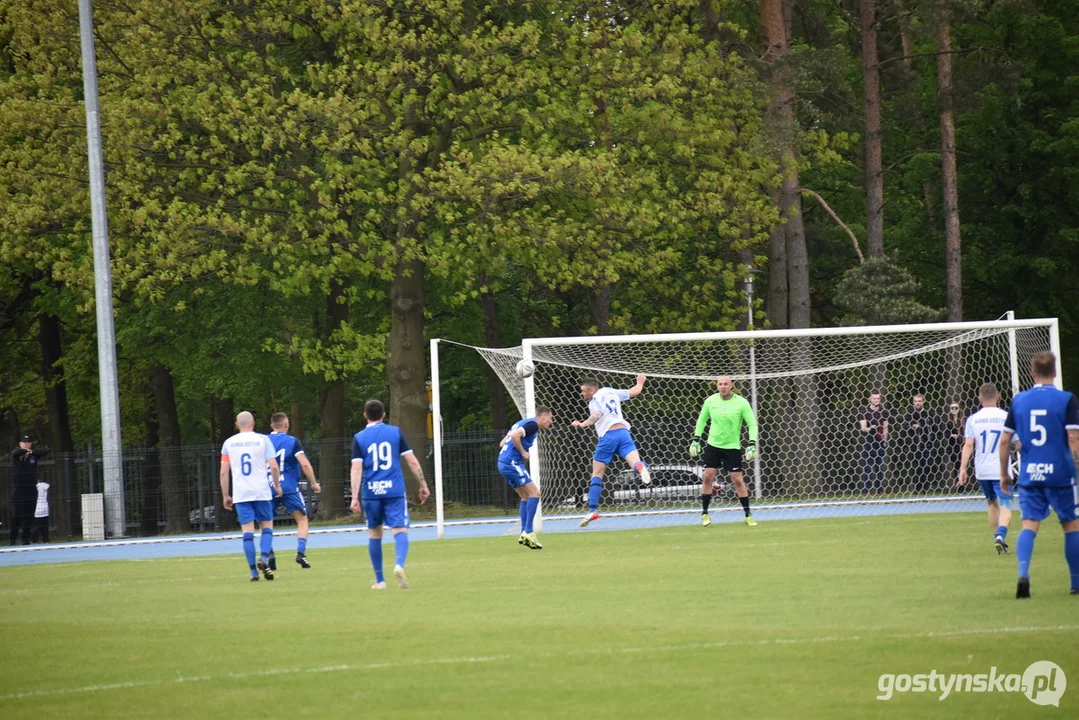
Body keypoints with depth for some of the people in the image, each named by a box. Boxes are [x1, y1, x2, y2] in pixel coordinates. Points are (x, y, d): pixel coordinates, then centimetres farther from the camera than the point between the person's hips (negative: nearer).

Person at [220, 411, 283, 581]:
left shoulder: (229, 443, 6)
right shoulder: (262, 440, 1)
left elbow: (223, 472, 5)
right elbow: (274, 466, -4)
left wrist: (225, 495, 12)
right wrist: (277, 485, 11)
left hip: (240, 494, 1)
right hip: (261, 492, -1)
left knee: (248, 531, 1)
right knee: (267, 526, 9)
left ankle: (253, 571, -3)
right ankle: (264, 558, -14)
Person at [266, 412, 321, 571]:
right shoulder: (293, 441, -3)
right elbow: (305, 464, -10)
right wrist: (314, 483, 0)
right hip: (289, 488, -2)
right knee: (302, 520, 7)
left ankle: (269, 553, -4)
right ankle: (301, 552, -10)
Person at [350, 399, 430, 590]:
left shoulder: (359, 438, 4)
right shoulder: (395, 432, 5)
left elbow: (356, 468, -5)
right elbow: (412, 461, 3)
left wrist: (355, 497, -7)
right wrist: (423, 485, 11)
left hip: (371, 493, 1)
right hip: (395, 490, -1)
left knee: (374, 533, 15)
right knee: (400, 531, -4)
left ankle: (380, 580, 19)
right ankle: (399, 565, -34)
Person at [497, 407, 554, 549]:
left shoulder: (523, 423, 21)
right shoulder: (532, 424, -8)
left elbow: (502, 443, 23)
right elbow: (515, 436, -26)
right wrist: (523, 453, -14)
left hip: (503, 463, 10)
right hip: (512, 463, -10)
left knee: (526, 496, 14)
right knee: (534, 493, -9)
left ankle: (524, 534, 12)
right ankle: (528, 533, -13)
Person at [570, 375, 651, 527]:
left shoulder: (594, 401, 1)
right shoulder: (610, 392, 18)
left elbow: (598, 414, -22)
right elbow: (634, 392, 29)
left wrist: (584, 424, -31)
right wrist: (640, 383, 48)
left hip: (608, 436, -4)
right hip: (623, 432, 4)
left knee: (597, 475, 8)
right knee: (635, 462, -16)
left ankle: (593, 510, 4)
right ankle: (641, 468, -55)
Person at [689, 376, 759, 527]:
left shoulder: (741, 403, -11)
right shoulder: (711, 401, -2)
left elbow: (752, 424, -7)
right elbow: (702, 420, 11)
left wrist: (752, 445, -17)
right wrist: (696, 440, 6)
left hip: (732, 447, -2)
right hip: (713, 445, 2)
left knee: (737, 480, -3)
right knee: (708, 476, -5)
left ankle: (748, 515, 8)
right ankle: (704, 514, 6)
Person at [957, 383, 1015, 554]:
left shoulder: (973, 419, 0)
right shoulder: (1006, 417, -3)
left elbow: (968, 445, -8)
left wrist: (963, 468, -8)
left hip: (982, 470, 3)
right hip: (1001, 469, -3)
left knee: (992, 503, 21)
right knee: (1005, 505, -5)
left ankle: (998, 538, 25)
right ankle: (1001, 536, -29)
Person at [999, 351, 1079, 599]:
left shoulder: (1019, 400, 5)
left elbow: (1005, 440, 7)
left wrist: (1004, 474, 16)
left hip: (1029, 474, 2)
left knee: (1029, 525, 1)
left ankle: (1023, 573, -23)